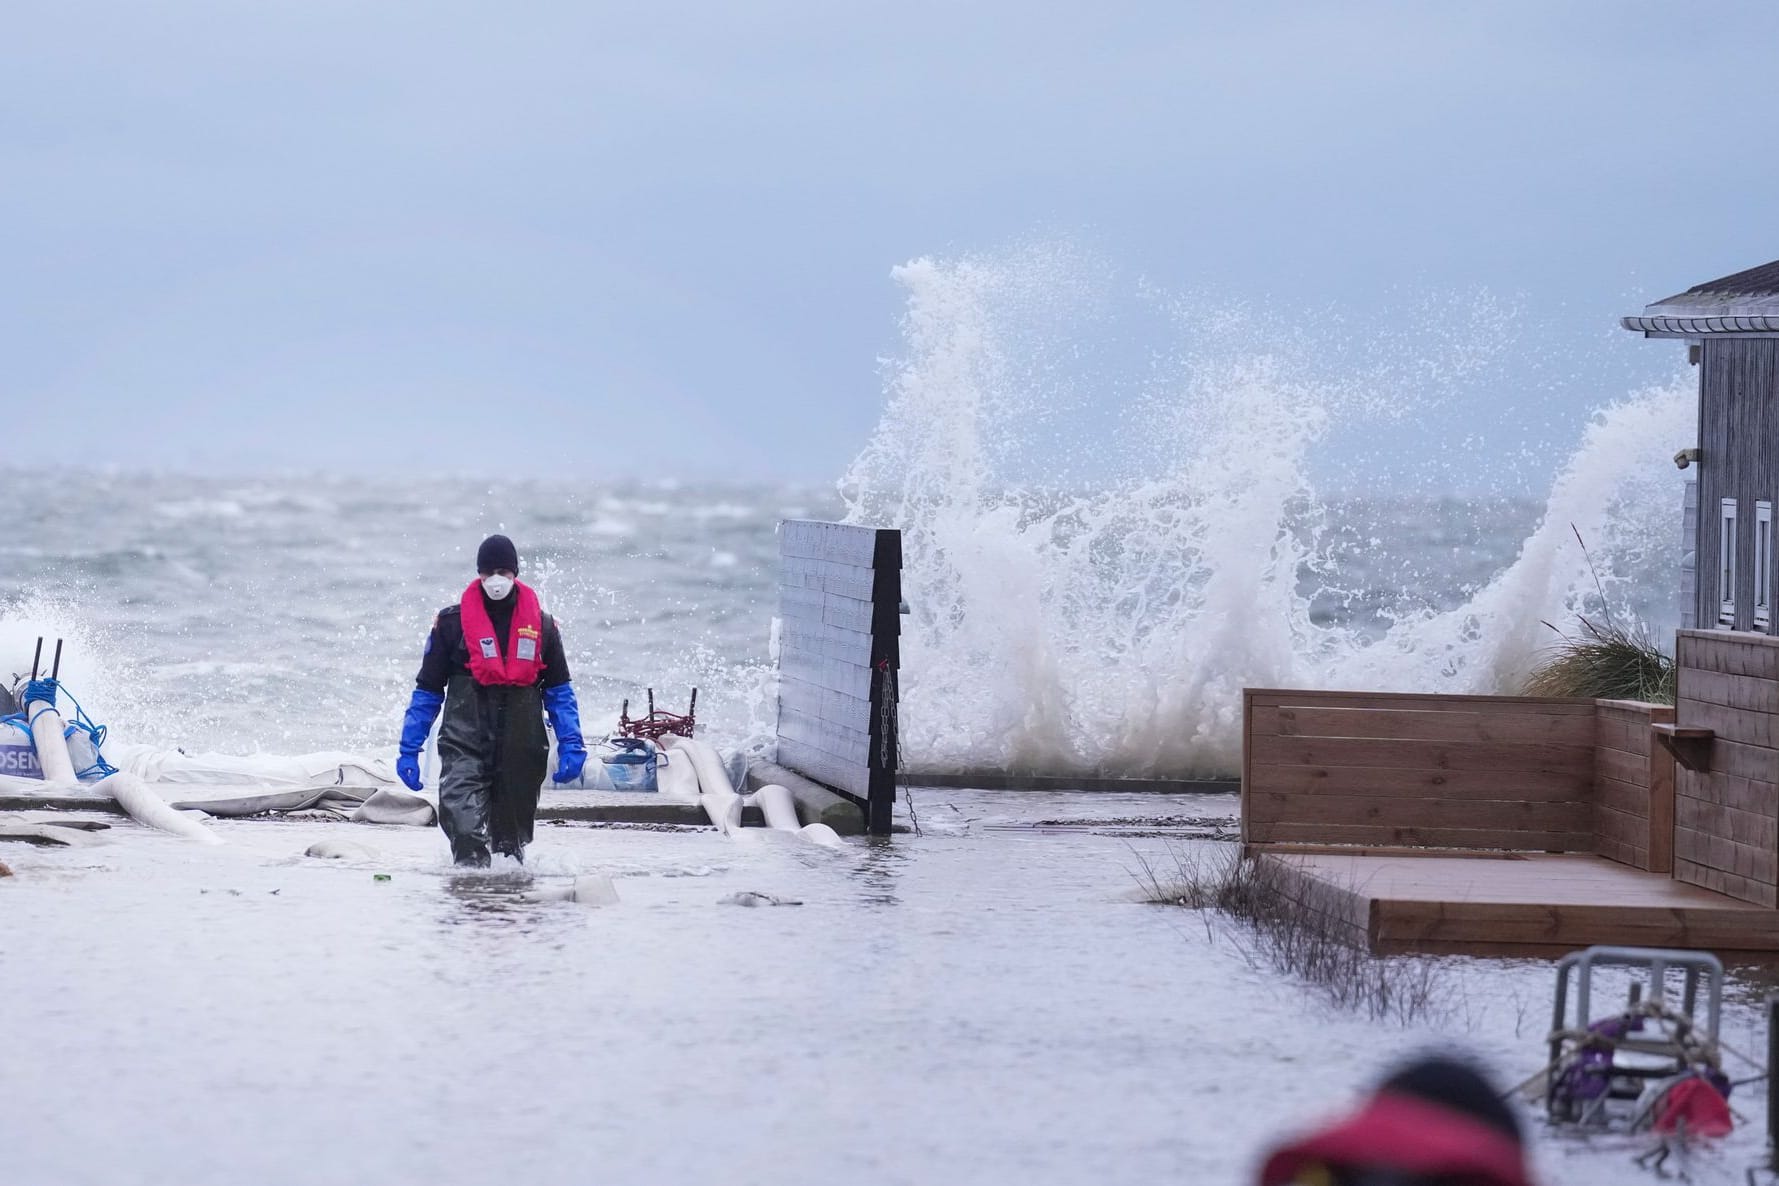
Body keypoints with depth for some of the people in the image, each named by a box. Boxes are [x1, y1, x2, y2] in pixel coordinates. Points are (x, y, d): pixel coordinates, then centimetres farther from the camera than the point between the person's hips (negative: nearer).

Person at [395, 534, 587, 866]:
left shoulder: (541, 625, 8)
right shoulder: (453, 622, 2)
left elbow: (559, 690, 14)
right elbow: (427, 691, 8)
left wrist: (570, 746, 3)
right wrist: (409, 750, 4)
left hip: (522, 750, 3)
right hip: (465, 747, -2)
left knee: (512, 837, 11)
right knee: (464, 825, -24)